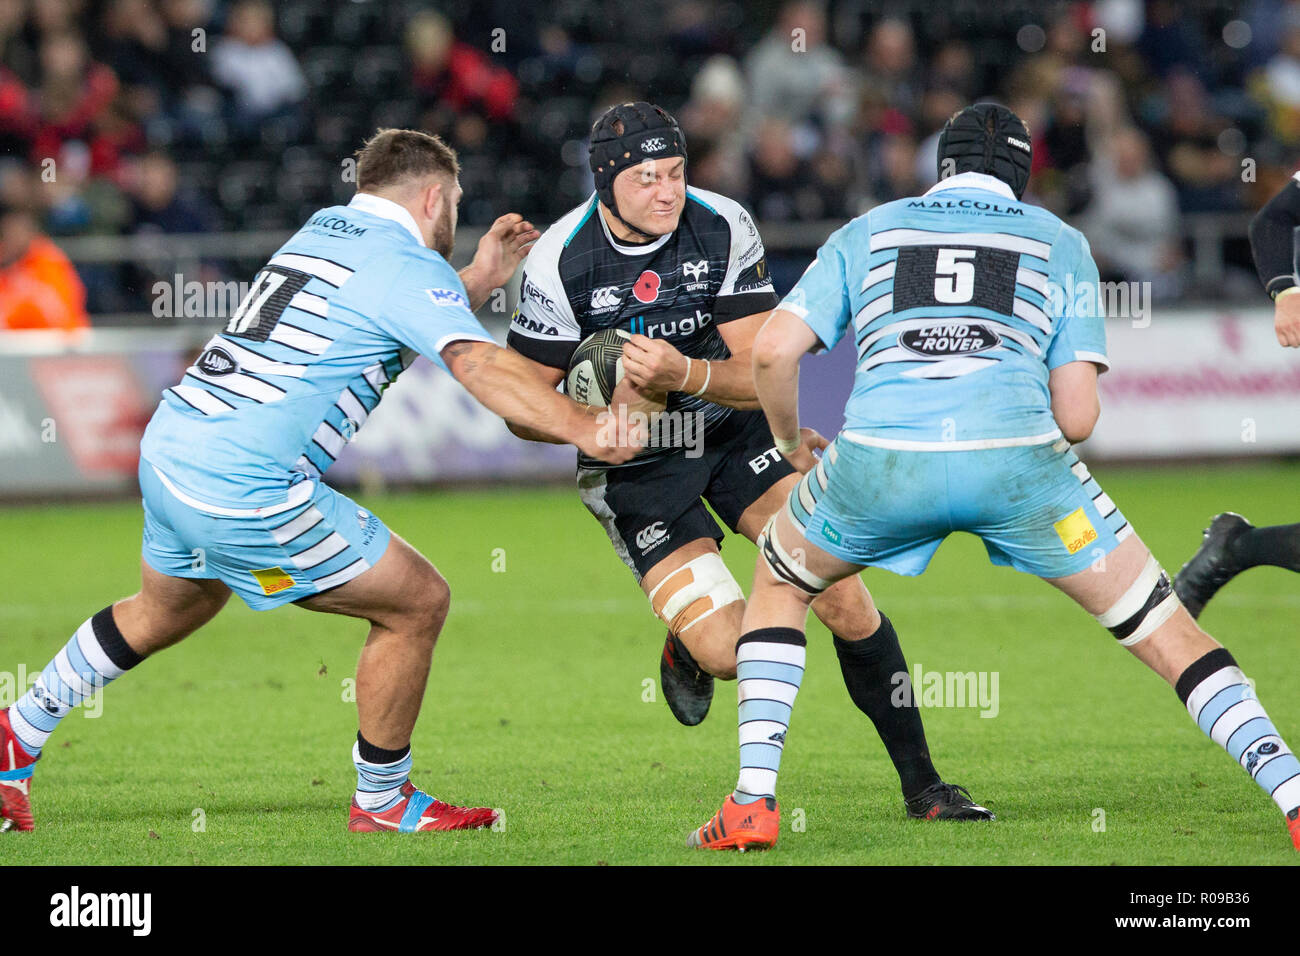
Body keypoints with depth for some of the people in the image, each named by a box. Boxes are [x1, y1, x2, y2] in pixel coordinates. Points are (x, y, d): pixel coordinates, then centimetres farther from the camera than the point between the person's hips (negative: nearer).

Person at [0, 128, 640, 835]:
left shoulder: (323, 228, 18)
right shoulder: (407, 266, -8)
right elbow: (480, 366, -22)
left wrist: (478, 279, 26)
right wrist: (583, 429, -31)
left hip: (169, 446, 9)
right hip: (243, 488, -9)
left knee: (166, 611, 35)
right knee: (417, 604, 2)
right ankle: (381, 800, 15)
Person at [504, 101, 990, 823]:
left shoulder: (724, 229, -15)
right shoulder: (560, 263, -19)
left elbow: (761, 376, -16)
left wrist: (681, 373, -36)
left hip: (737, 432, 2)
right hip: (635, 464, -2)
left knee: (844, 599, -13)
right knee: (726, 651, -16)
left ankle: (920, 784, 0)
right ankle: (686, 648, 24)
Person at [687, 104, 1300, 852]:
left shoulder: (869, 231, 25)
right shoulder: (1060, 241, 23)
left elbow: (774, 350, 13)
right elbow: (1077, 416, 13)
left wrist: (793, 442, 33)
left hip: (881, 455, 1)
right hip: (1017, 454, -1)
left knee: (780, 585, 30)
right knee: (1165, 629, 12)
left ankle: (753, 803, 19)